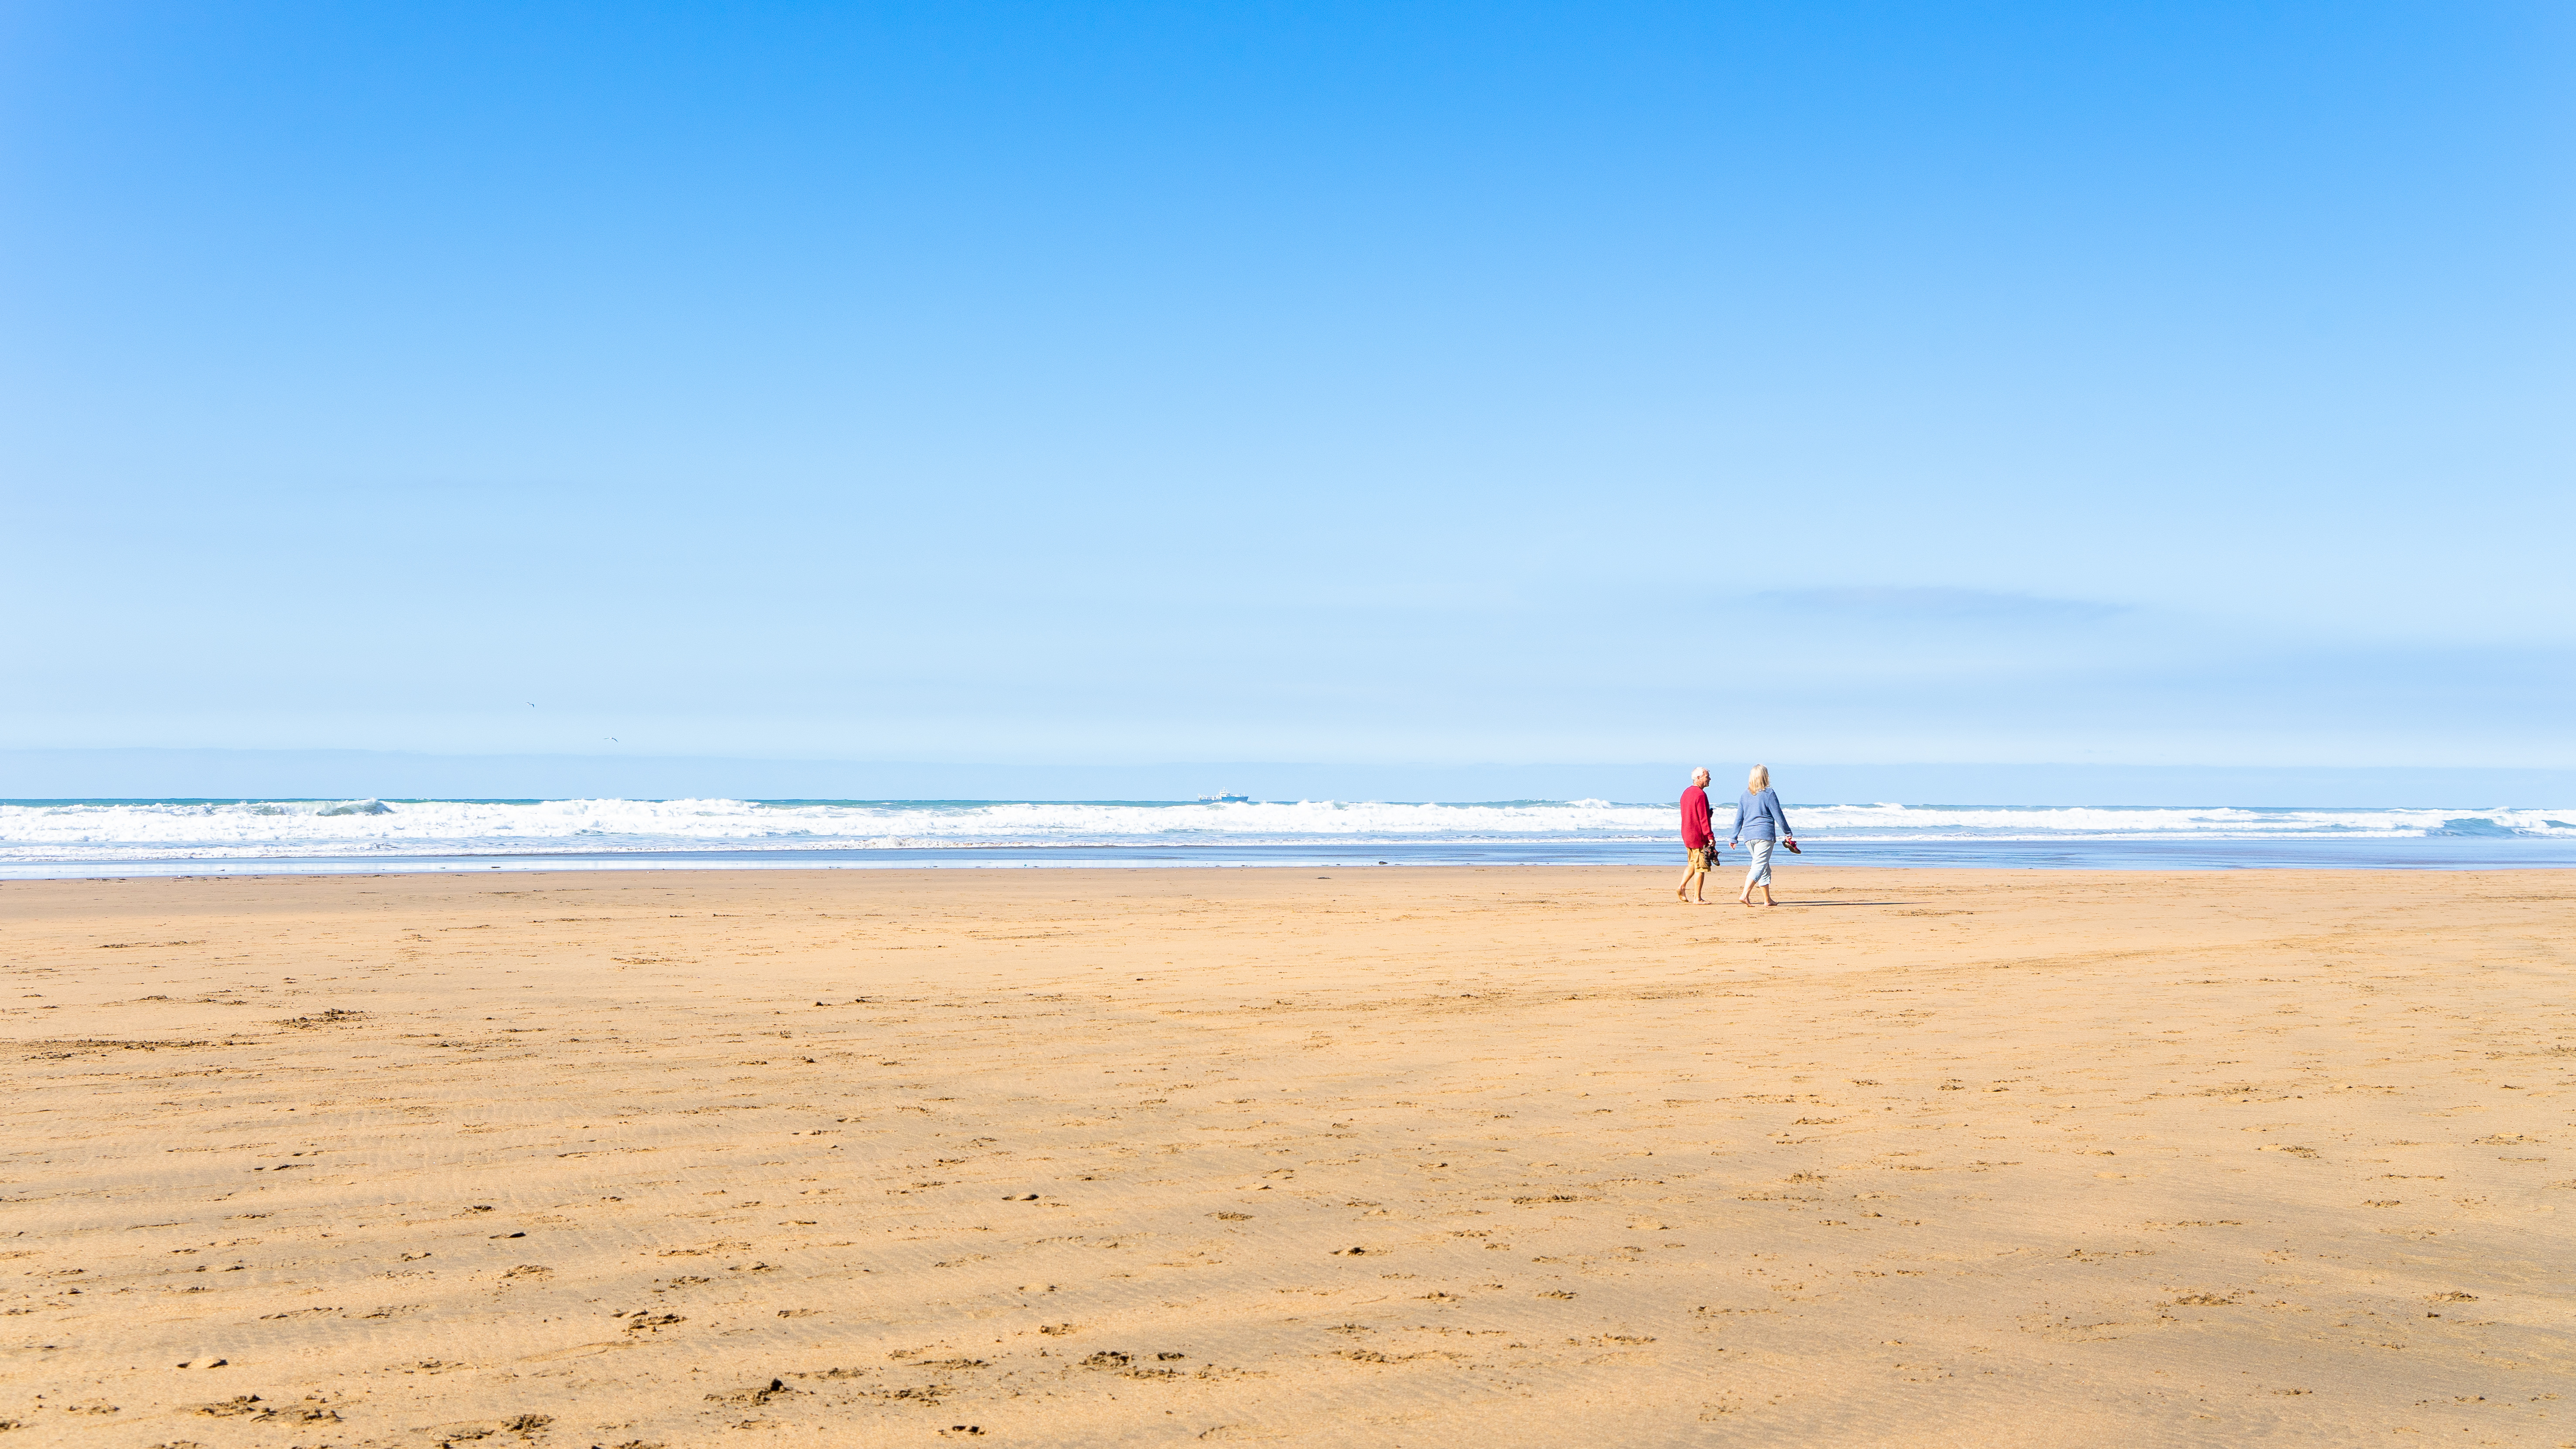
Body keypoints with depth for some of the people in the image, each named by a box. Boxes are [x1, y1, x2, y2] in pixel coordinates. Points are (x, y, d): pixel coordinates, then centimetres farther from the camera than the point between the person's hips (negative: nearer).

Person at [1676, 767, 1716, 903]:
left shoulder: (1686, 793, 13)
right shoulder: (1700, 794, -16)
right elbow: (1704, 819, -20)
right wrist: (1710, 837, -19)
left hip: (1687, 835, 9)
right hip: (1699, 836, -9)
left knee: (1693, 864, 20)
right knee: (1701, 868, -3)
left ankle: (1682, 887, 7)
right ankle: (1698, 898, -1)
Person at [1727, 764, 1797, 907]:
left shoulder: (1745, 795, 9)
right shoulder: (1769, 794, -6)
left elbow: (1739, 818, 12)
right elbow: (1778, 816, -4)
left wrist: (1734, 838, 17)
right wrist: (1788, 833, 7)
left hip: (1748, 836, 6)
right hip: (1765, 834, -6)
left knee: (1764, 868, 16)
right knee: (1759, 866, -10)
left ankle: (1768, 900, 19)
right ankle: (1745, 895, -26)